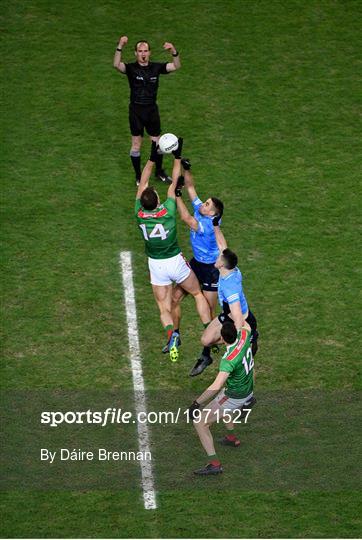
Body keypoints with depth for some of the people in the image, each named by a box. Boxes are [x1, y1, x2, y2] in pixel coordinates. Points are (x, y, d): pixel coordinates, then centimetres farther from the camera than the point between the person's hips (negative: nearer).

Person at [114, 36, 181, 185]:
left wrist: (174, 52, -28)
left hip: (152, 109, 2)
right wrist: (120, 47, -42)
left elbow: (176, 66, -10)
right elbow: (116, 65, -28)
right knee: (136, 145, 6)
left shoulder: (156, 67, -1)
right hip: (136, 110, -2)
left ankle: (159, 171, 32)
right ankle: (139, 177, 21)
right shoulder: (131, 68, -9)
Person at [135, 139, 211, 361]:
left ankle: (171, 334, -21)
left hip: (156, 266, 2)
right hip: (175, 262, -2)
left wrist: (153, 158, -4)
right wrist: (177, 156, -2)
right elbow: (174, 183, -10)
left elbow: (143, 182, -6)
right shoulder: (168, 212, -22)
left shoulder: (140, 214, -17)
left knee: (164, 308, 8)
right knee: (198, 294, 19)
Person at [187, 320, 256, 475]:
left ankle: (214, 463, -8)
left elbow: (217, 386, -44)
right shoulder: (244, 336, -15)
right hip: (248, 392, 9)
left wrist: (197, 403, -43)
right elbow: (247, 327, 11)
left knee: (200, 423, -3)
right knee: (221, 402, 39)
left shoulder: (228, 360, -34)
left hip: (233, 398, -9)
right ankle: (232, 438, 52)